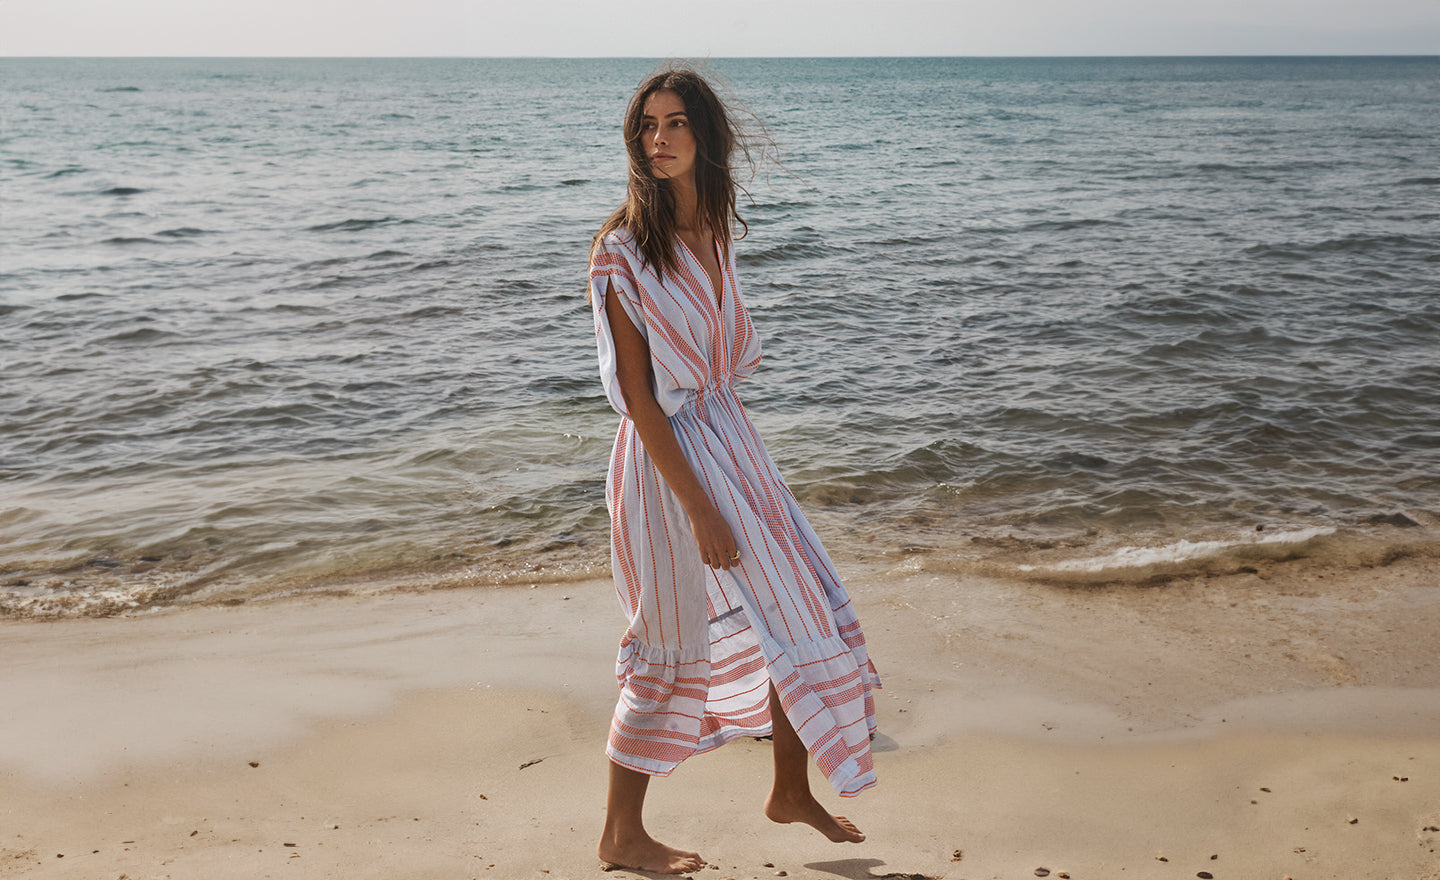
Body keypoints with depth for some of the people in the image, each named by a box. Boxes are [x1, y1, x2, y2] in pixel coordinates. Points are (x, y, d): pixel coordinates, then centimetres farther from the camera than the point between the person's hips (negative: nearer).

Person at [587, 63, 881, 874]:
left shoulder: (715, 233, 7)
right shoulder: (624, 250, -16)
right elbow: (637, 395, -18)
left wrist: (736, 466, 16)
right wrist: (699, 507, -21)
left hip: (733, 442, 8)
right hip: (671, 457, -8)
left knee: (804, 615, 13)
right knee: (671, 650, 3)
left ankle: (792, 792, 33)